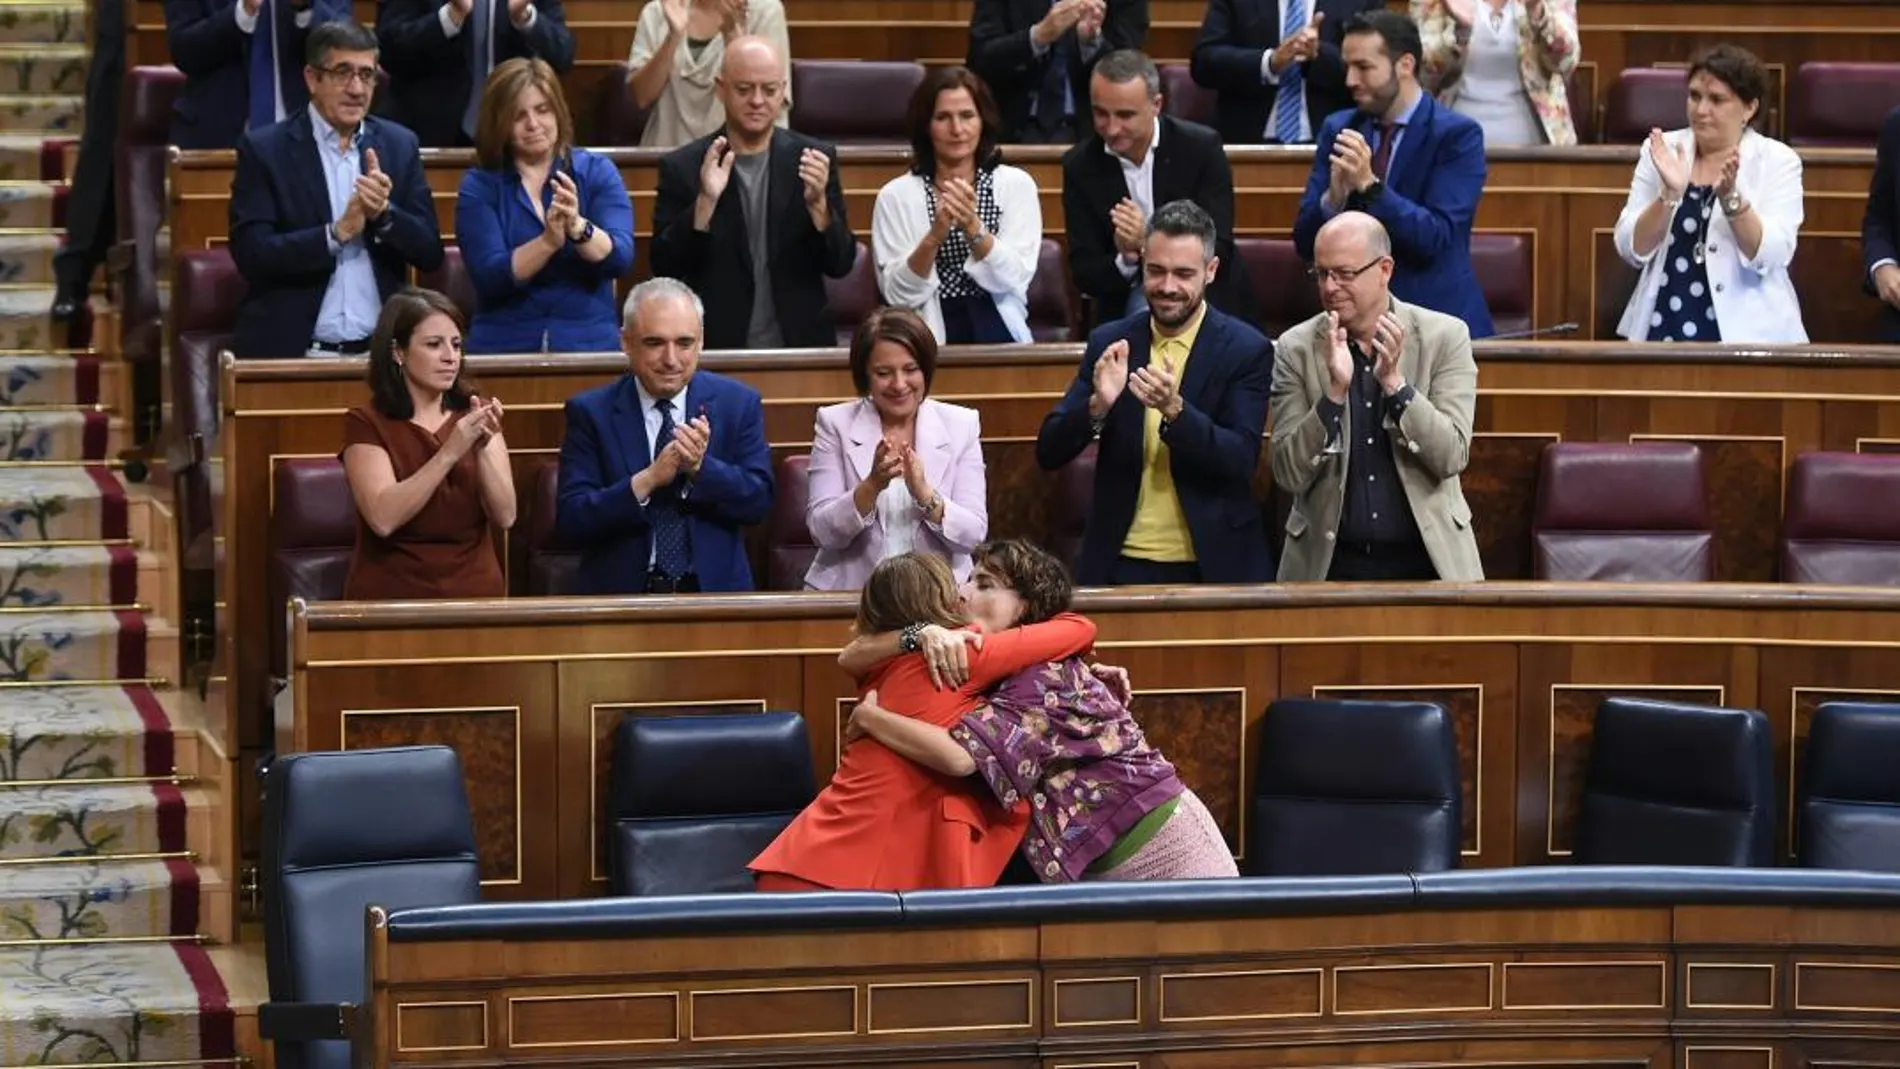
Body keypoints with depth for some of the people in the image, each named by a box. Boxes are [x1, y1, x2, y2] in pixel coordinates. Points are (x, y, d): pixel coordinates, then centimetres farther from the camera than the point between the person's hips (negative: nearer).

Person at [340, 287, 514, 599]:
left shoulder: (476, 414, 9)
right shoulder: (366, 423, -1)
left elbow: (505, 516, -1)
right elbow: (383, 518, -15)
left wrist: (483, 449, -15)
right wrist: (449, 453, -21)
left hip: (474, 596, 2)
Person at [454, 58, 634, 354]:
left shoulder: (597, 172, 8)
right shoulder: (479, 186, 6)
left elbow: (620, 259, -4)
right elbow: (489, 278, -7)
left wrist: (579, 228, -23)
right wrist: (549, 241, -21)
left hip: (589, 342, 1)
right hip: (503, 346, -1)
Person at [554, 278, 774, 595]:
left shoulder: (738, 403, 8)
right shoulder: (591, 412, 4)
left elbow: (759, 500, 3)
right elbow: (569, 522, -4)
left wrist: (700, 467, -14)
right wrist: (647, 480, -16)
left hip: (714, 589, 1)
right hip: (621, 591, -1)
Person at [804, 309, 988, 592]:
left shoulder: (961, 425, 5)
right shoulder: (835, 424, 3)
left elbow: (974, 535, -1)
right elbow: (822, 532, -3)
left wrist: (924, 493, -18)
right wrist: (872, 486, -19)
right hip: (850, 591, 0)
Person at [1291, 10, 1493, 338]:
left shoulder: (1457, 135, -5)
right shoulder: (1338, 129, 7)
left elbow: (1436, 238, -15)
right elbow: (1305, 243, 3)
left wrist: (1369, 185, -25)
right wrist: (1334, 196, -16)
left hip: (1437, 319, -3)